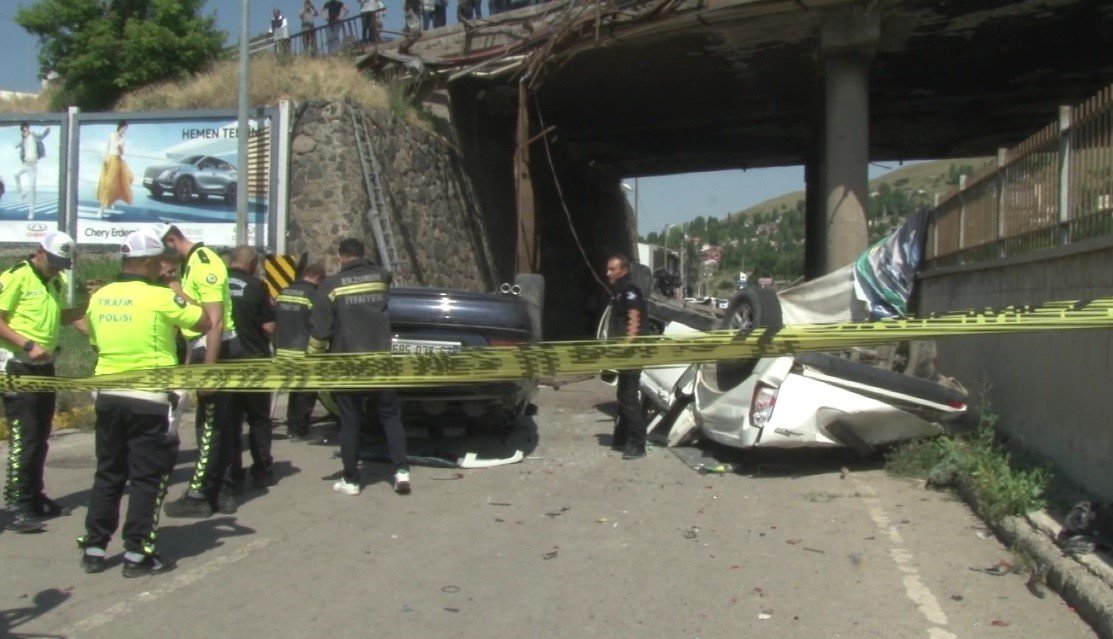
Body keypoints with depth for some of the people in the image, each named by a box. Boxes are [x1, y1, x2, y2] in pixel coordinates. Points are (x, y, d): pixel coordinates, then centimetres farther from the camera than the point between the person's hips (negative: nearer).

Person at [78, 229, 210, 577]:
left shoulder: (99, 298, 5)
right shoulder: (160, 297, -14)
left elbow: (96, 344, 16)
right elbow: (205, 323, -6)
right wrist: (182, 296, 7)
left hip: (108, 396, 6)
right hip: (149, 399, -6)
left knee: (107, 474, 16)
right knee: (147, 477, 4)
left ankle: (94, 548, 21)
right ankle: (137, 553, 8)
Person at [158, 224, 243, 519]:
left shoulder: (205, 263, -16)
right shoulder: (191, 263, 15)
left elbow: (215, 321, -22)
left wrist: (208, 369, -24)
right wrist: (190, 359, 22)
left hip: (217, 350, -10)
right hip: (204, 349, 10)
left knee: (210, 425, -4)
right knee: (220, 424, 12)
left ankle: (198, 496, 2)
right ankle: (219, 489, 19)